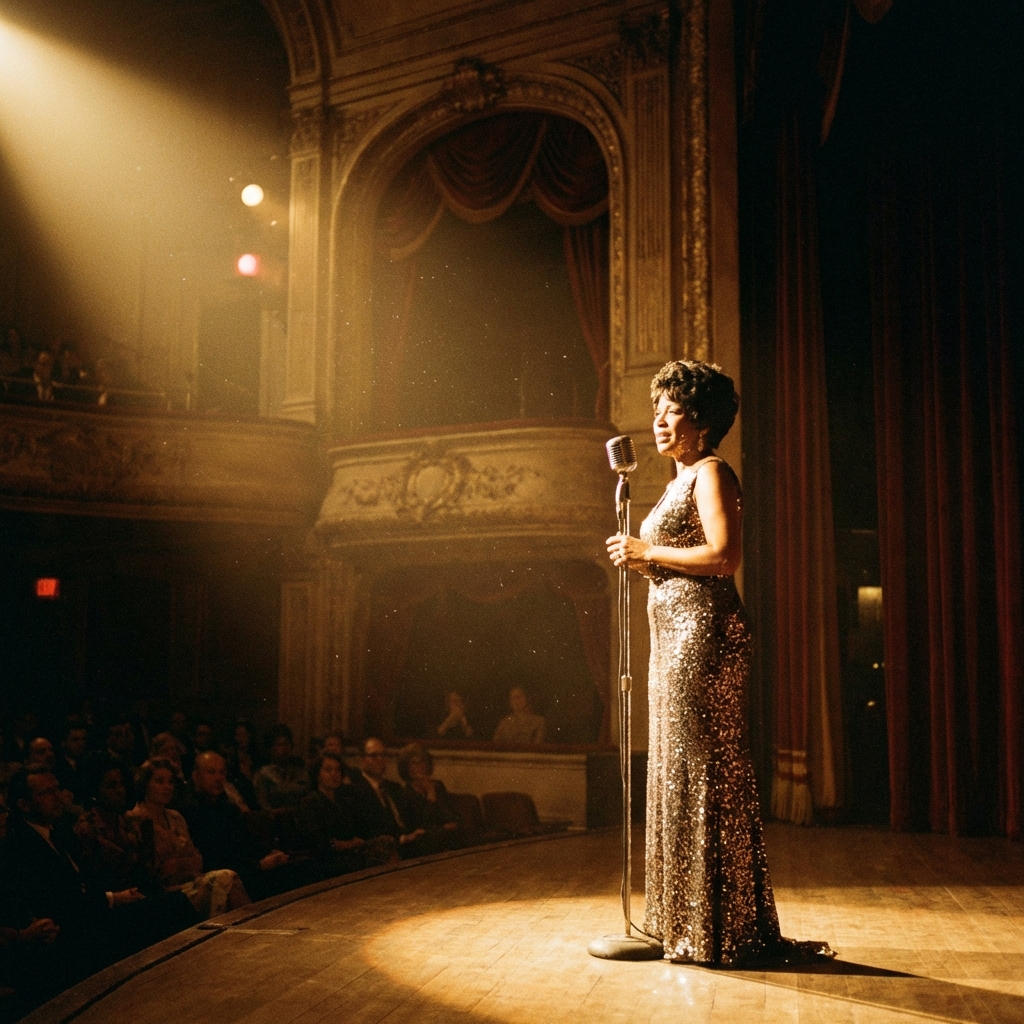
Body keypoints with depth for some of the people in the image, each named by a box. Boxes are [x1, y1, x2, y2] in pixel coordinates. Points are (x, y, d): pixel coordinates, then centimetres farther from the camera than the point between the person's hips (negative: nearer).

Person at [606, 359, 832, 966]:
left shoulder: (710, 473, -6)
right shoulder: (681, 481, 22)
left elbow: (724, 558, -19)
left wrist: (649, 552, -12)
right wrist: (643, 560, 7)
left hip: (703, 630, -10)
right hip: (676, 631, 10)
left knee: (703, 770, -7)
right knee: (679, 769, 10)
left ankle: (717, 932, 0)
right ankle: (686, 922, 18)